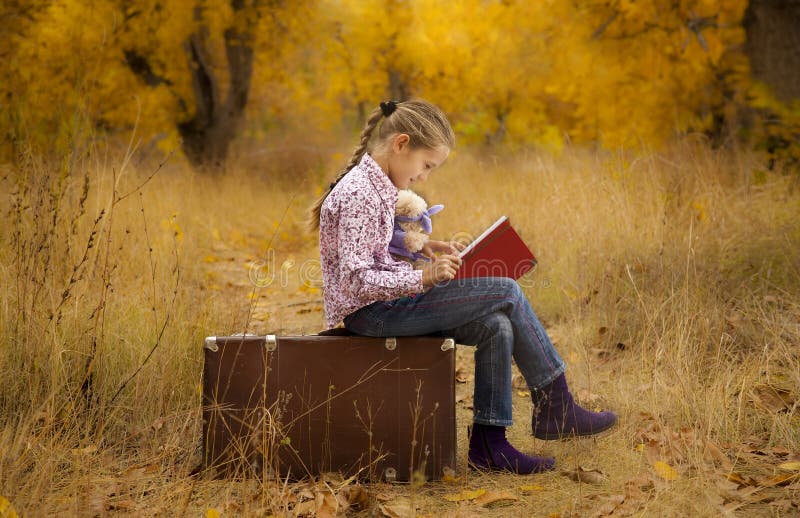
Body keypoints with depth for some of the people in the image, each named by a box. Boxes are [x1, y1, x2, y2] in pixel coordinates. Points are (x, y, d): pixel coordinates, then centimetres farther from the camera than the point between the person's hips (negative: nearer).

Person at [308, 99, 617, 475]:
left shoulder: (375, 186, 11)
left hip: (388, 304, 10)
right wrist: (423, 278, -33)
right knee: (507, 293, -12)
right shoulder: (358, 196, -20)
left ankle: (488, 441, -2)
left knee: (496, 328, -6)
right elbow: (357, 281, -26)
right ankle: (555, 407, 1)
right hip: (369, 312, -10)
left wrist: (425, 248, 9)